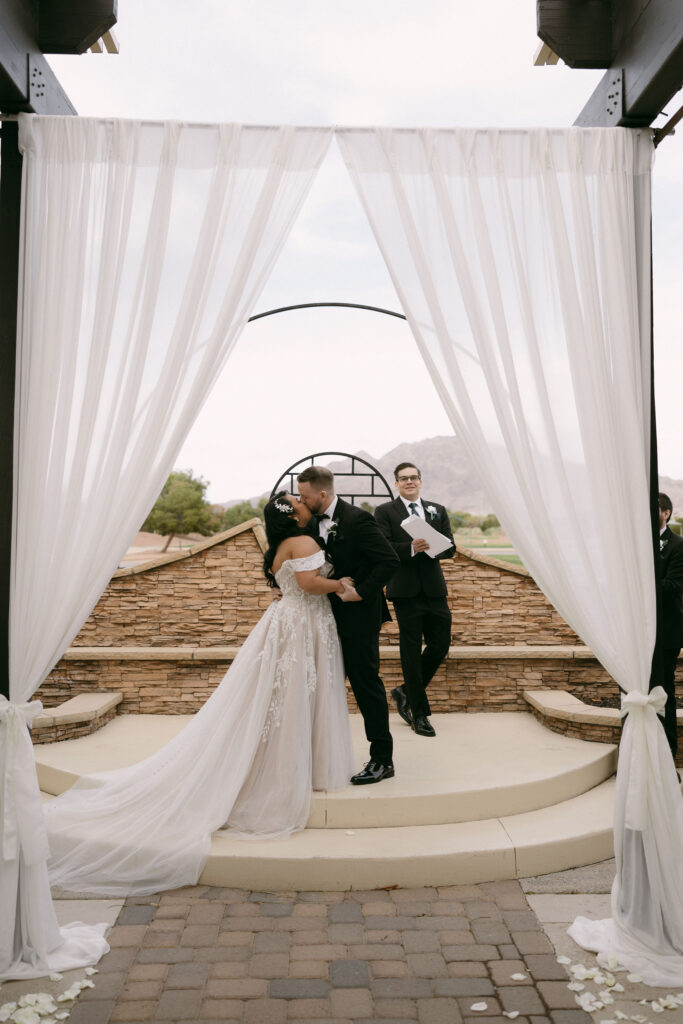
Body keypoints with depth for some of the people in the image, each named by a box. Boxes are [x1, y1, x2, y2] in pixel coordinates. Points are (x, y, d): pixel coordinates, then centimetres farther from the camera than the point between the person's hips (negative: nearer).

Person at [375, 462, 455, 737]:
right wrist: (411, 548, -24)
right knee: (411, 651, 3)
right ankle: (419, 713, 15)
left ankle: (406, 692, 27)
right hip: (405, 590, -4)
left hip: (434, 588, 4)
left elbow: (450, 548, 6)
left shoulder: (437, 510, 14)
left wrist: (431, 548, -15)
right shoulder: (384, 512, 2)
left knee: (440, 645, 5)